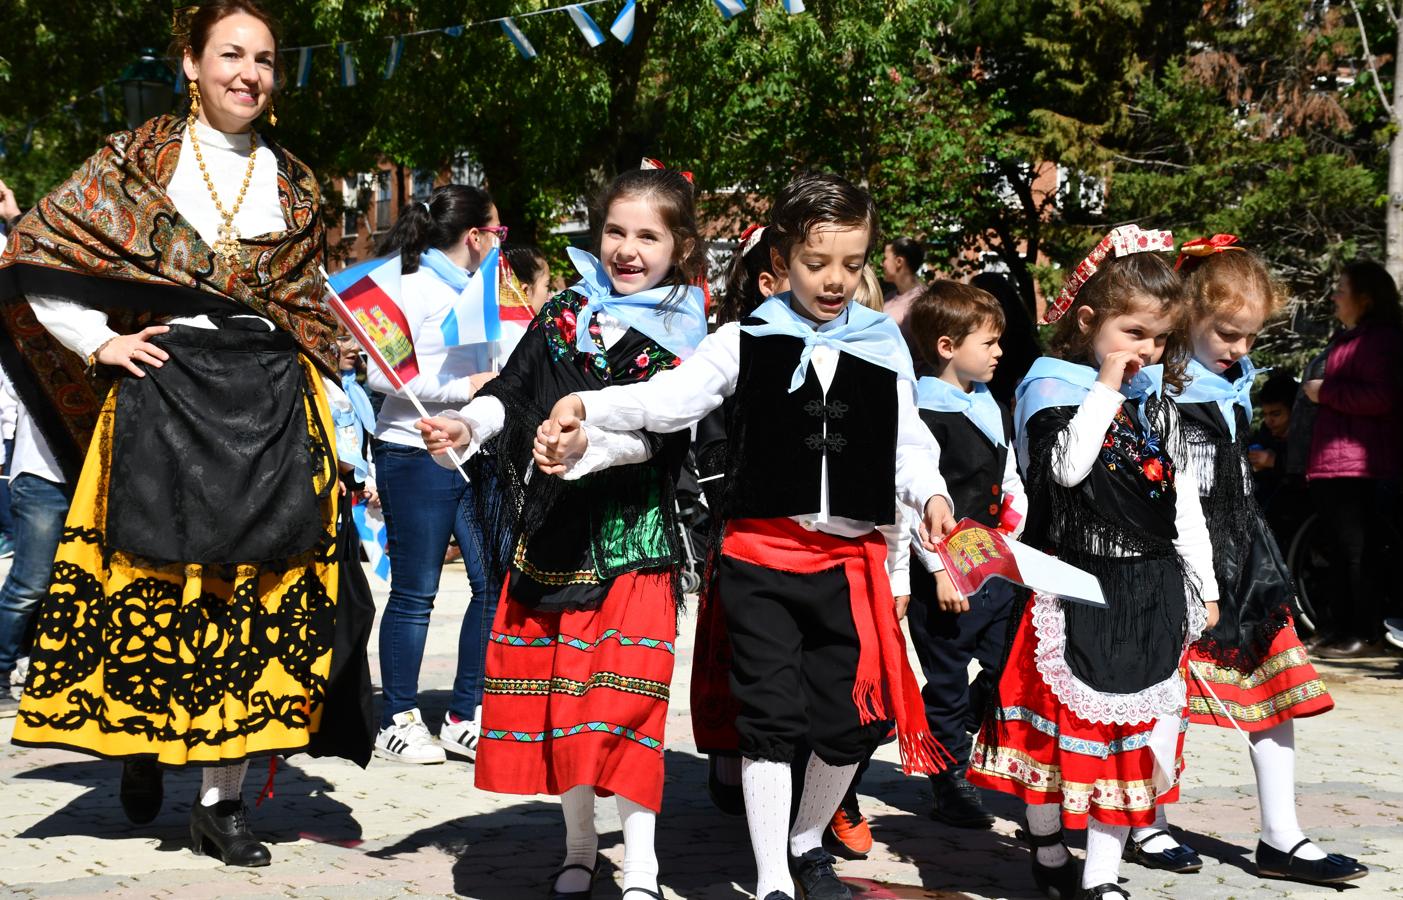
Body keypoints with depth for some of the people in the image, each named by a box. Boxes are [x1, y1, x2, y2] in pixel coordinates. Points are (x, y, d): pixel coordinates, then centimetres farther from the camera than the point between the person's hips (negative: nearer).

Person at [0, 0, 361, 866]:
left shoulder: (293, 186, 12)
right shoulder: (138, 162, 4)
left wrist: (322, 410, 7)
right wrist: (99, 344, -3)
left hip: (271, 404, 2)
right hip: (164, 392, -2)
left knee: (254, 595, -1)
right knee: (153, 585, 0)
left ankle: (222, 800, 6)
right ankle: (143, 741, 27)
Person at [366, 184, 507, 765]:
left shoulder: (475, 291, 16)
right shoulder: (414, 287, -9)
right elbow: (382, 374, -18)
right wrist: (464, 388, -18)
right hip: (415, 455, -8)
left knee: (495, 582, 3)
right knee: (415, 593, -1)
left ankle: (464, 718, 13)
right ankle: (398, 722, 11)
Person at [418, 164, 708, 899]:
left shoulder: (681, 338, -1)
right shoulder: (564, 311, 9)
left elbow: (658, 432, -14)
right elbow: (513, 388, 5)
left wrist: (590, 444, -30)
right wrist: (467, 425, -14)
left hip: (630, 536, -4)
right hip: (548, 532, 4)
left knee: (623, 695, -9)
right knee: (551, 691, 9)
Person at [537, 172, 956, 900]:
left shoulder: (884, 348, 7)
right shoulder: (747, 342, 0)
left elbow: (907, 442, 11)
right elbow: (668, 398, -10)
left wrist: (931, 493, -9)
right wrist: (587, 406, -26)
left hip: (850, 559, 3)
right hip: (760, 556, -2)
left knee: (852, 722, 8)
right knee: (769, 719, 0)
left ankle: (807, 839, 35)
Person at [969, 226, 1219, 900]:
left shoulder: (1158, 399, 11)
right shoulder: (1052, 385, -6)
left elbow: (1184, 502, 14)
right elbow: (1066, 464, -25)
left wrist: (1202, 585, 13)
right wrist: (1107, 386, -17)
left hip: (1150, 590, 5)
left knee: (1131, 727, 5)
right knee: (1054, 719, 3)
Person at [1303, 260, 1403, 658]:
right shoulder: (1344, 339, 22)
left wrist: (1325, 392, -16)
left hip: (1361, 466, -11)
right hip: (1333, 465, 11)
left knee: (1359, 551, -8)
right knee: (1344, 553, 13)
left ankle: (1367, 636, -5)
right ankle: (1347, 631, 19)